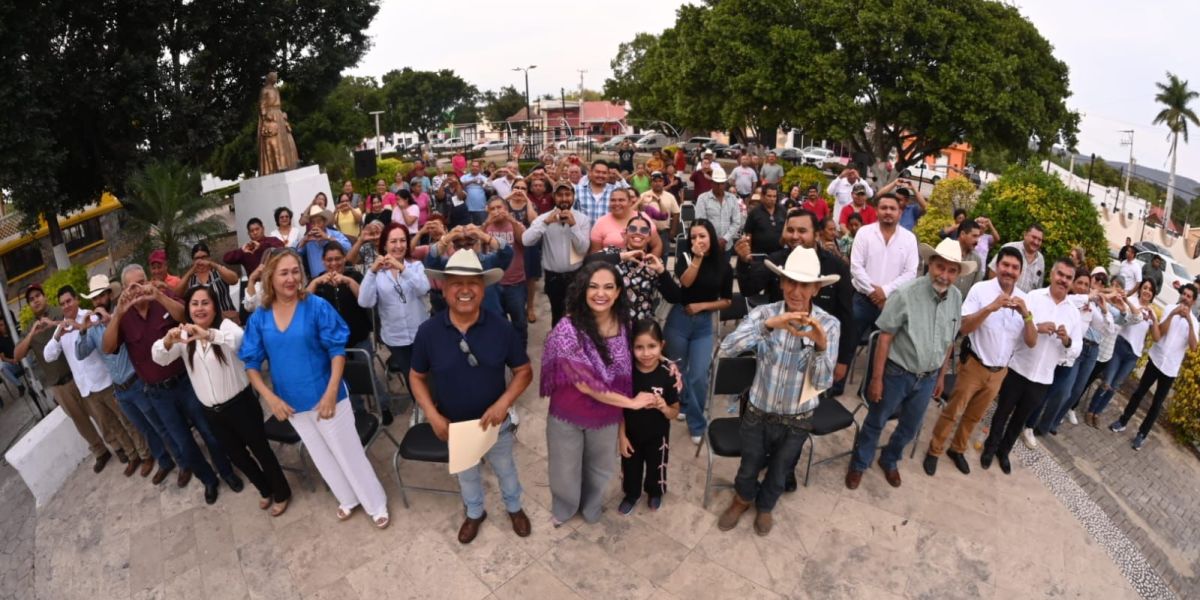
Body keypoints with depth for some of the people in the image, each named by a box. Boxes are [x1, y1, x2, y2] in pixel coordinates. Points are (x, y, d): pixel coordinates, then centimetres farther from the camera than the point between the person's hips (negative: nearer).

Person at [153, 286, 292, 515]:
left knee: (260, 449, 6)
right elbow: (159, 358, -11)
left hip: (240, 403, -6)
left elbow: (240, 339, -36)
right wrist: (168, 341, -34)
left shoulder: (225, 325, -13)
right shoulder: (184, 335, 3)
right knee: (237, 455, 19)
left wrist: (209, 335, -55)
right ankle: (265, 489, 40)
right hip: (211, 411, 6)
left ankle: (282, 493, 24)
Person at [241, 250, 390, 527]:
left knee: (349, 452, 5)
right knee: (322, 456, 20)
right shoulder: (259, 318, -4)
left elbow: (337, 349, -13)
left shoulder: (316, 306, -15)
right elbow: (251, 363, 2)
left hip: (325, 396, -4)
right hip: (291, 401, 4)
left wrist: (331, 392, -19)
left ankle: (377, 505, 24)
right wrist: (270, 397, -9)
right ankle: (349, 499, 41)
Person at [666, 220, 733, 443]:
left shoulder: (723, 266, -1)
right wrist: (697, 258, -24)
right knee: (677, 370, 15)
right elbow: (685, 282, -23)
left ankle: (697, 424, 13)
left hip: (704, 324, 0)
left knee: (699, 376, -6)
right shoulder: (685, 258, -3)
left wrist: (702, 305, -9)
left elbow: (727, 301, 3)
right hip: (679, 319, 1)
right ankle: (683, 404, 42)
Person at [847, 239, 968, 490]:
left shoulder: (956, 298, -5)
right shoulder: (906, 293, -22)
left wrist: (941, 376, 13)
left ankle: (889, 461, 47)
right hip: (897, 374, -5)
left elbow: (948, 342, 8)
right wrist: (876, 378, -16)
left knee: (910, 427, 21)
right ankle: (859, 464, 35)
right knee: (875, 423, 13)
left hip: (928, 378, 5)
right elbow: (885, 337, -18)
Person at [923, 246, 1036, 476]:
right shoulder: (980, 289, -13)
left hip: (999, 371, 4)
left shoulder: (1023, 299, -1)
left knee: (974, 416, 19)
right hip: (974, 365, -4)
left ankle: (957, 449, 37)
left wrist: (1026, 315, -21)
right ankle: (934, 451, 21)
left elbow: (1031, 342, -5)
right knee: (952, 412, 6)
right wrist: (990, 308, -32)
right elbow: (964, 327, -21)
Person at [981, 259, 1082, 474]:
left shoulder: (1073, 312, 4)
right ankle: (990, 447, 31)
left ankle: (1003, 451, 35)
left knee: (1021, 418, 17)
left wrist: (1067, 341, -16)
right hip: (1017, 369, -3)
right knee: (1003, 412, 12)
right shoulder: (1033, 297, -7)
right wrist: (1036, 327, -26)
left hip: (1043, 378, 3)